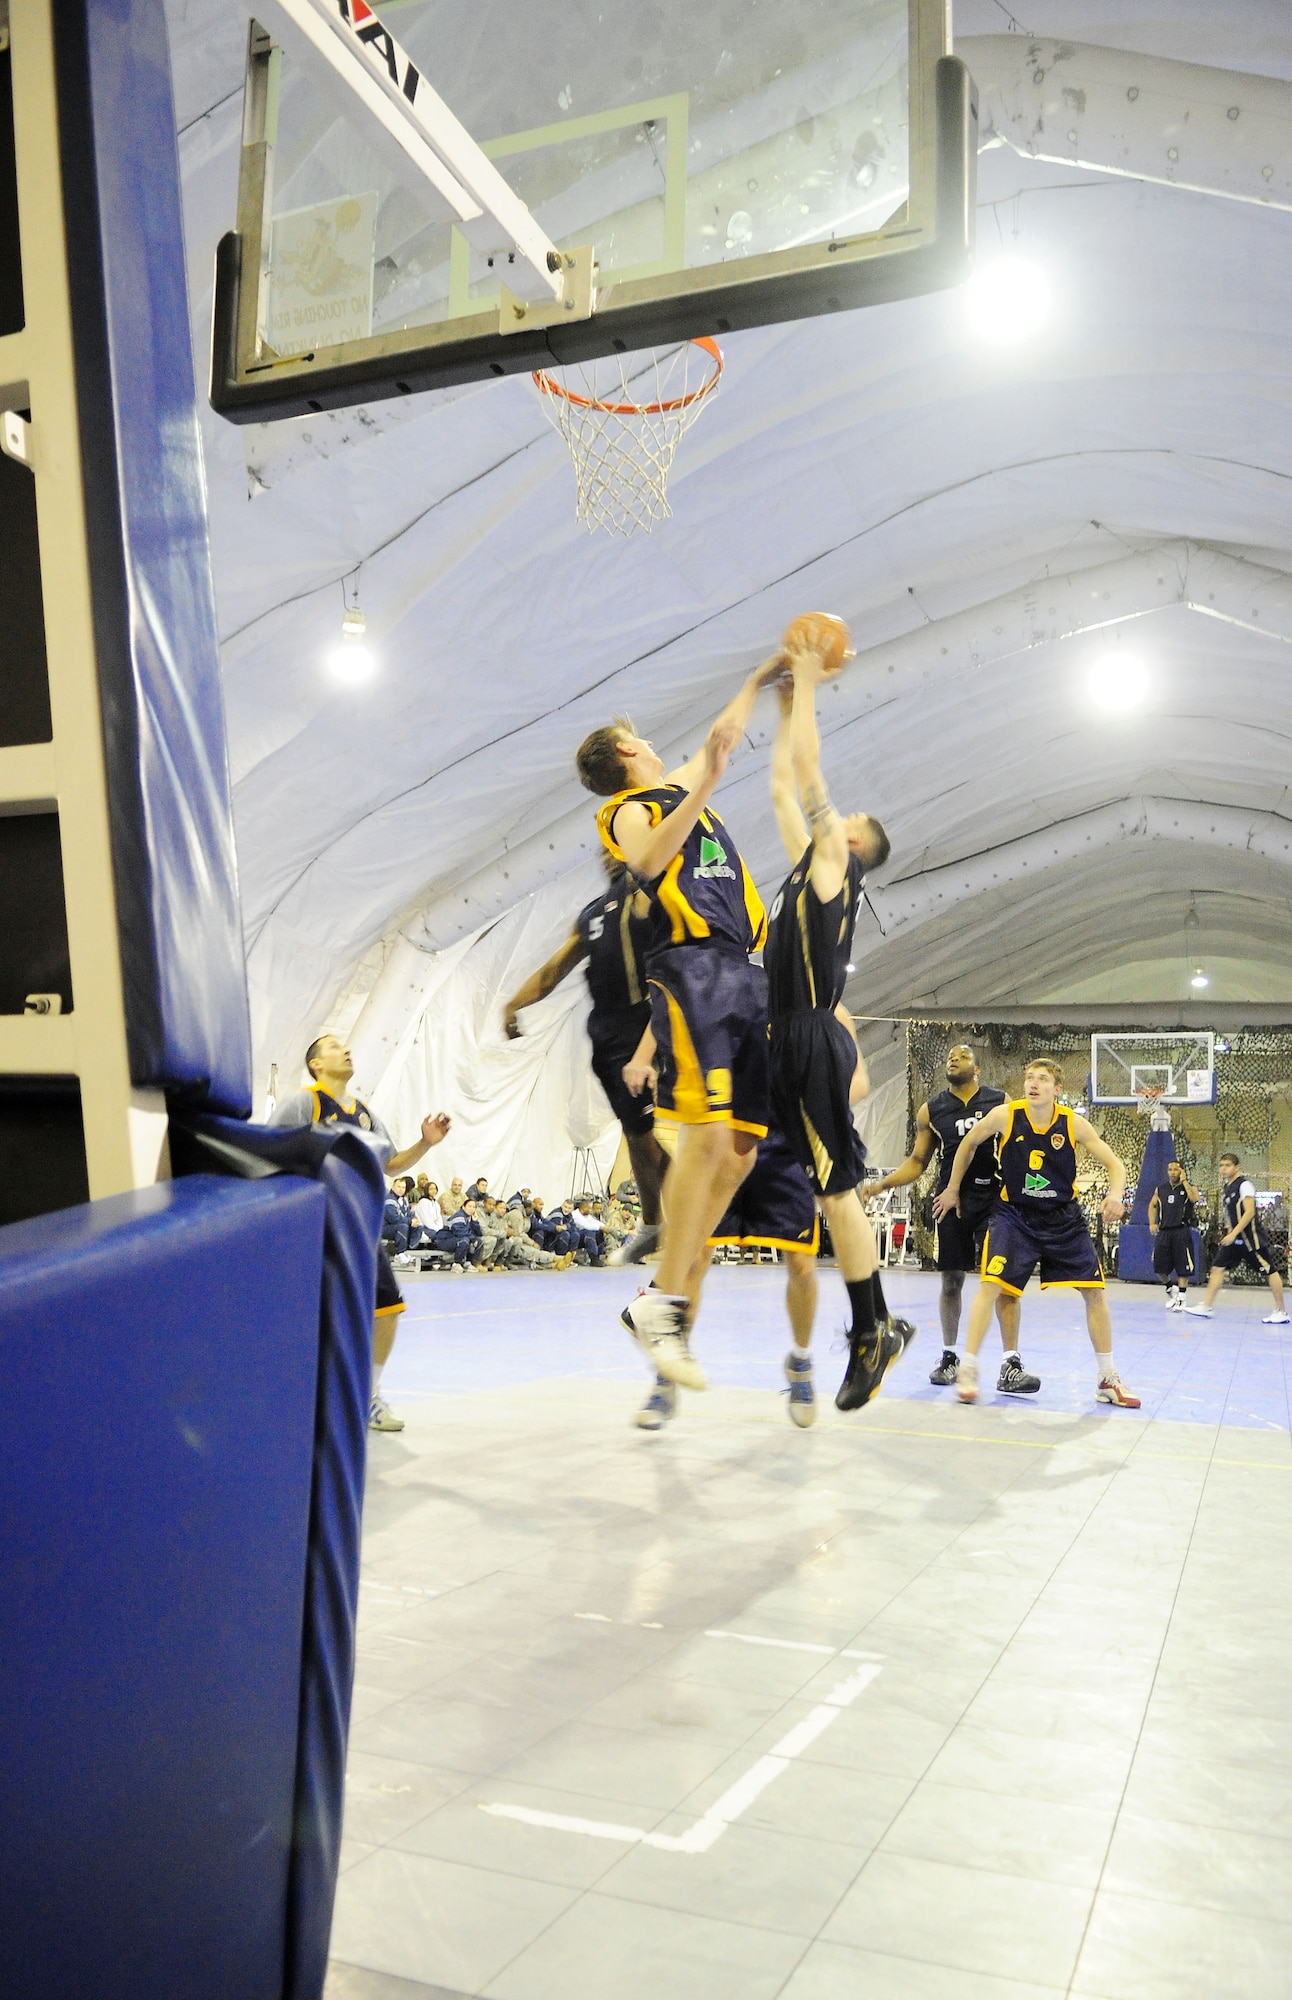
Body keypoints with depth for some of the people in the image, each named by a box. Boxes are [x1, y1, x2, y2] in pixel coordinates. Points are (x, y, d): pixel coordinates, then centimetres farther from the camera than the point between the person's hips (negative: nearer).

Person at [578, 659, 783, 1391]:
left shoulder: (681, 789, 29)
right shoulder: (630, 808, 6)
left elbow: (726, 735, 45)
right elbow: (649, 860, -16)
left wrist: (761, 680, 51)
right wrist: (706, 786, -21)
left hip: (746, 974, 8)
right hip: (692, 970, -8)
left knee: (742, 1146, 1)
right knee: (708, 1131, -21)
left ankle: (672, 1304, 4)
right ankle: (664, 1304, -16)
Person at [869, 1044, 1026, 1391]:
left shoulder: (1000, 1101, 3)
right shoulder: (930, 1110, 8)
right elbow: (917, 1161, 11)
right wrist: (881, 1184, -2)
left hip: (994, 1199, -2)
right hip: (952, 1202, 2)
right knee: (950, 1281, 9)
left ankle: (1010, 1366, -8)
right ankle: (949, 1357, 25)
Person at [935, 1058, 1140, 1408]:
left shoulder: (1074, 1124, -11)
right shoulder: (1004, 1115, -13)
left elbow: (1114, 1164, -4)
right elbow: (968, 1144, 4)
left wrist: (1116, 1195, -26)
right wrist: (952, 1190, 11)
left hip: (1063, 1217, 2)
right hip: (1014, 1214, -2)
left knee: (1095, 1291, 1)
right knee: (991, 1284, -19)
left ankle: (1108, 1380, 16)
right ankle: (967, 1371, -9)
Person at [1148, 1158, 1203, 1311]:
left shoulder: (1188, 1187, 0)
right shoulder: (1160, 1188, 11)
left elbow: (1195, 1198, -21)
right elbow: (1152, 1205, 21)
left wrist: (1184, 1181, -15)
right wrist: (1152, 1223, 7)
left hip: (1181, 1231, -4)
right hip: (1163, 1231, 4)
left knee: (1182, 1268, -4)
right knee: (1159, 1266, 3)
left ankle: (1181, 1299, 4)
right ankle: (1171, 1289, 27)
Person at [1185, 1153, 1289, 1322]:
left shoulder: (1244, 1185, -14)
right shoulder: (1226, 1187, 10)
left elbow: (1250, 1212, -21)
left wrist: (1234, 1234, -23)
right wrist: (1229, 1232, 14)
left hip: (1251, 1237, -8)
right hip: (1233, 1237, 9)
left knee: (1269, 1271, 1)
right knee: (1217, 1267, 1)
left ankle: (1280, 1313, 9)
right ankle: (1207, 1307, 1)